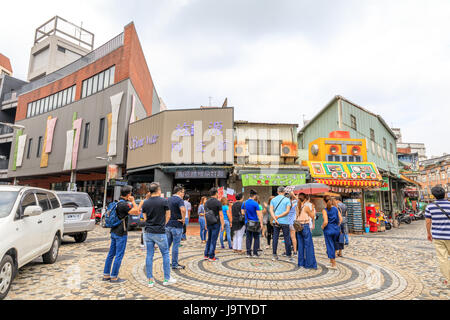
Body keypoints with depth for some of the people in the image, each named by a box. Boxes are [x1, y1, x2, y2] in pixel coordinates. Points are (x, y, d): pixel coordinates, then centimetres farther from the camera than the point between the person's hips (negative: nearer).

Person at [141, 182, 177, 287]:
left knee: (149, 255, 10)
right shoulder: (163, 201, -10)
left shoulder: (145, 203, 2)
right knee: (165, 254, 9)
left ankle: (150, 280, 16)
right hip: (160, 232, -4)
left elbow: (145, 217, 12)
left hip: (148, 232, 5)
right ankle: (167, 279, 16)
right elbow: (168, 216, -1)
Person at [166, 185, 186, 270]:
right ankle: (174, 264, 8)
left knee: (167, 244, 15)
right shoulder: (179, 200, -13)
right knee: (175, 245, 1)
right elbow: (183, 209, -33)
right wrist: (183, 219, -19)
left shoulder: (168, 199, 12)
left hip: (168, 225, 7)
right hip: (176, 225, -7)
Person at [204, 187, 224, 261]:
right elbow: (221, 215, -14)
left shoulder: (206, 202, 6)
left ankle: (206, 255, 19)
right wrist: (222, 225, -8)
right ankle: (211, 257, 7)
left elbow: (205, 214, 11)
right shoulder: (218, 202, -12)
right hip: (216, 223, -6)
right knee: (213, 240, 1)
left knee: (209, 239, 17)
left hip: (209, 224, 6)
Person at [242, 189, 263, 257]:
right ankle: (255, 253, 6)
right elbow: (259, 214, -12)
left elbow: (242, 212, 12)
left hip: (247, 222, 4)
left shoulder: (244, 203, 3)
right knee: (256, 238, 7)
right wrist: (261, 223, -8)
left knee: (248, 238, 8)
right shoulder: (255, 203, -12)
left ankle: (248, 253, 8)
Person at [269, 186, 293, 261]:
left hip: (276, 222, 3)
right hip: (285, 222, -2)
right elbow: (287, 211, -11)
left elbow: (271, 210, -3)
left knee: (275, 238, 6)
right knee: (287, 239, 5)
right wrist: (279, 216, -9)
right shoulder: (287, 199, -1)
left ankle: (274, 255, 9)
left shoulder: (273, 199, 6)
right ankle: (289, 256, 11)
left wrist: (275, 219, -10)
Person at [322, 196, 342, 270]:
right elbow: (340, 219, 2)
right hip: (336, 230, 5)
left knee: (330, 246, 4)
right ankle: (332, 260, 38)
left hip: (328, 230, -5)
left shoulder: (325, 210, -13)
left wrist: (322, 227, -2)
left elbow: (326, 222, -20)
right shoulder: (336, 209, 1)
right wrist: (337, 226, 16)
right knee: (333, 245, 23)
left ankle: (334, 264, 8)